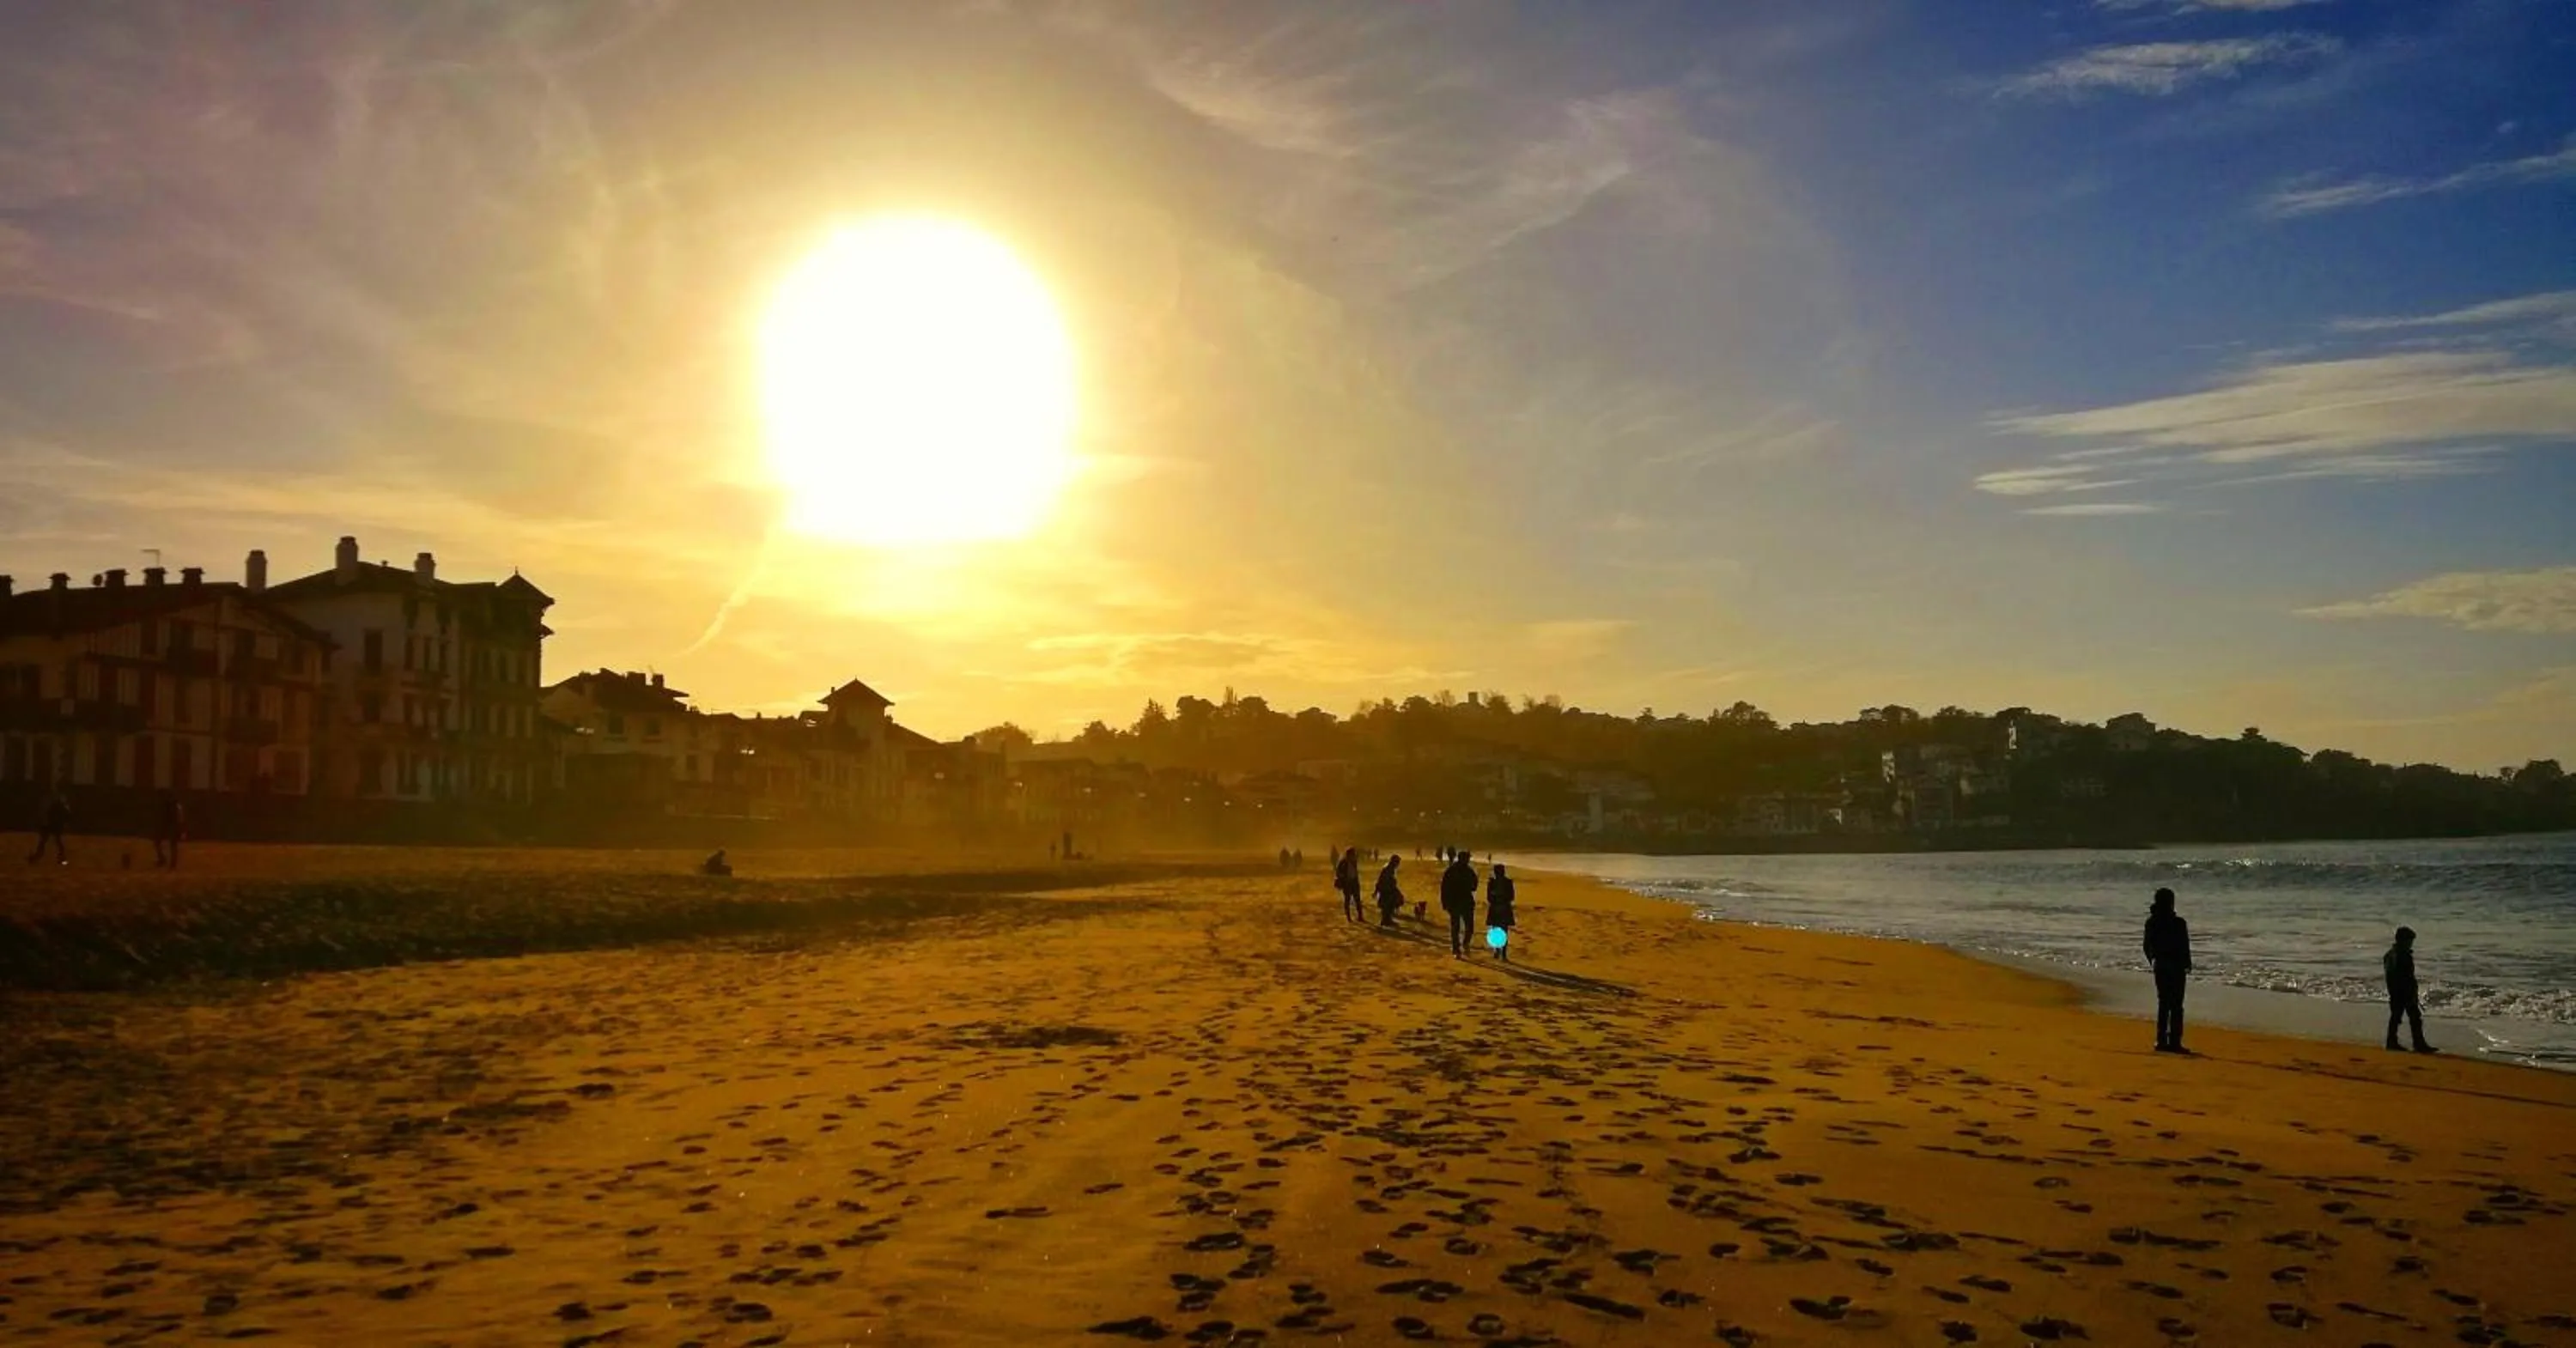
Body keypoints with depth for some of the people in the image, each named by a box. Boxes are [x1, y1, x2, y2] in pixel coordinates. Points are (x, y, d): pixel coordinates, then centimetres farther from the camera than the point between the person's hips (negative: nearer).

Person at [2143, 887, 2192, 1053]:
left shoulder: (2151, 922, -1)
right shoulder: (2179, 923, -15)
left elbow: (2148, 946, 6)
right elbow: (2184, 946, -10)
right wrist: (2187, 964, 5)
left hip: (2160, 966, 5)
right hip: (2176, 967, -5)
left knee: (2163, 1003, 14)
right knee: (2176, 1006, 1)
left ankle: (2161, 1041, 14)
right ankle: (2174, 1042, -1)